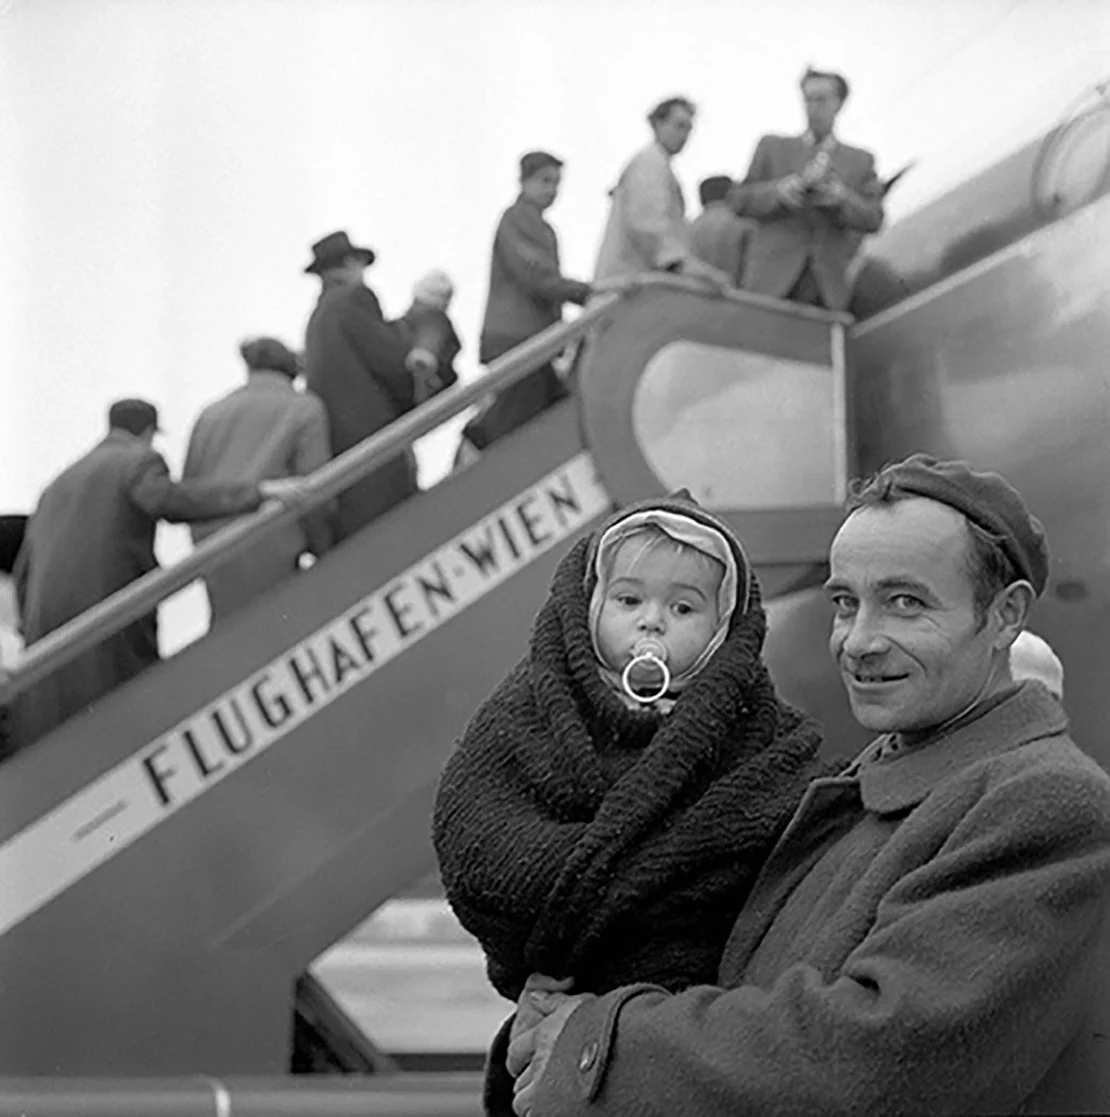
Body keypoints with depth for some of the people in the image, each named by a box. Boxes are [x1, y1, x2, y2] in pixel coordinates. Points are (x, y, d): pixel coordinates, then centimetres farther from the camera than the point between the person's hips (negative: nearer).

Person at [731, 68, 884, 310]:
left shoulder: (860, 161, 18)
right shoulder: (772, 147, 17)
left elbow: (873, 219, 7)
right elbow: (741, 200, 6)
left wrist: (840, 197, -14)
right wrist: (791, 187, -11)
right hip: (774, 282, -1)